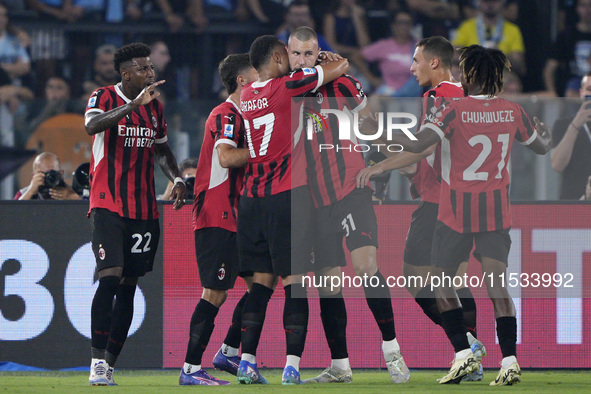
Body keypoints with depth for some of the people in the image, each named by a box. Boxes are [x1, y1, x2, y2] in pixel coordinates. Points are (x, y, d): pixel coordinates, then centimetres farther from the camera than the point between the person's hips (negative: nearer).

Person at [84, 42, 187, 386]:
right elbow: (92, 125, -27)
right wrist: (134, 105, -35)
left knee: (128, 287, 4)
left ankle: (110, 365, 9)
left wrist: (177, 178, 8)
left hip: (144, 209, 6)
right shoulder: (105, 97, -4)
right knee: (110, 277, -18)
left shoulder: (154, 105, 13)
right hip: (108, 204, -6)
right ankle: (98, 362, -17)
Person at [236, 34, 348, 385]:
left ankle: (247, 362, 7)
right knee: (294, 281, -4)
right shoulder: (287, 87, -9)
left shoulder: (247, 96, 10)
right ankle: (292, 366, -9)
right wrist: (340, 62, 19)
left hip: (252, 197, 6)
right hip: (287, 197, -6)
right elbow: (342, 67, -5)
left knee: (262, 281, 12)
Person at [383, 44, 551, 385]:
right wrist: (545, 135, 41)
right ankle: (510, 361, -11)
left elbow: (417, 145, -22)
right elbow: (541, 147, 18)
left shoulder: (454, 110, -13)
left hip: (457, 212, -4)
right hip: (497, 211, 4)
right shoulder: (513, 111, 0)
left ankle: (464, 353, 3)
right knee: (497, 285, -1)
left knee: (441, 282, 10)